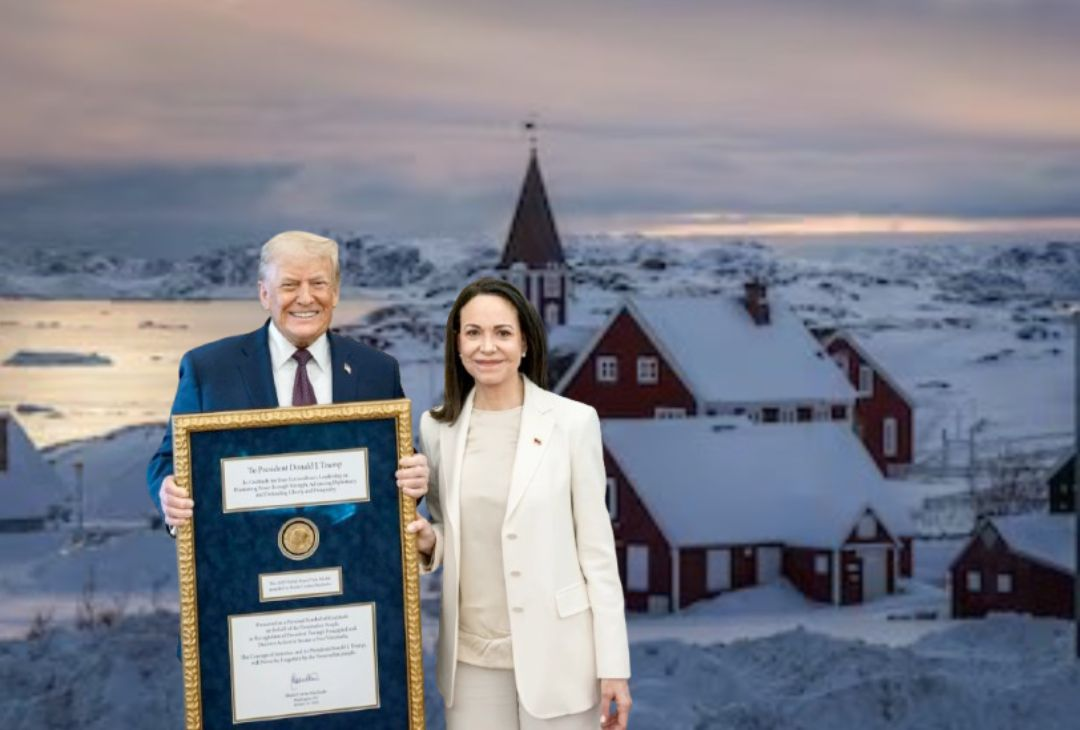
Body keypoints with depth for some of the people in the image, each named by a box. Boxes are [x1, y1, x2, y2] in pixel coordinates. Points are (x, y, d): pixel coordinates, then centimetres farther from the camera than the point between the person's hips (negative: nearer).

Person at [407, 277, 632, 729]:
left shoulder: (572, 421, -6)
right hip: (471, 657, 3)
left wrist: (614, 665, -7)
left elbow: (596, 546, -5)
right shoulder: (437, 427, 4)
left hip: (554, 654, -3)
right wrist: (428, 542, -8)